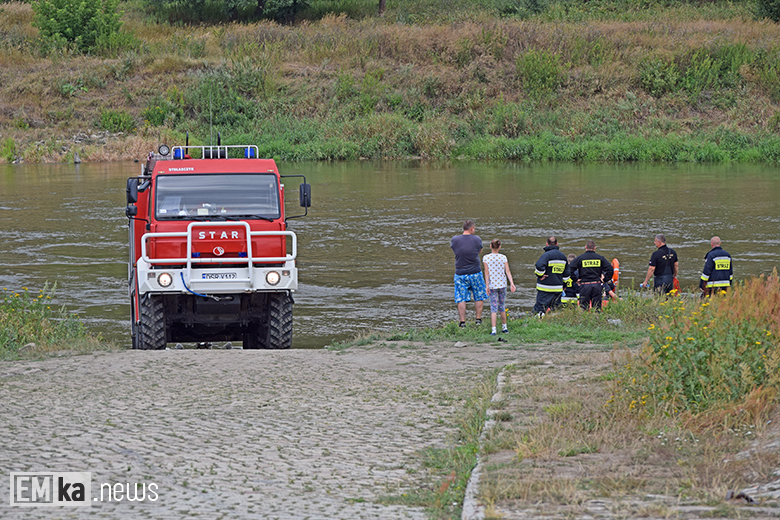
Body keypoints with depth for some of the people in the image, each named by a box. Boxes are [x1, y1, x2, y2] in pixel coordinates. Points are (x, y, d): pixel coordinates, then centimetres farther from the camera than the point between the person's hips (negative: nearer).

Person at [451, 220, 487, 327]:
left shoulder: (455, 240, -6)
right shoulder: (477, 240, -7)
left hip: (460, 274, 0)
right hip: (475, 273, 0)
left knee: (461, 299, 5)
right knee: (478, 297, 14)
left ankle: (462, 321, 2)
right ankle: (478, 319, 15)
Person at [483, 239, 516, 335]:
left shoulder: (486, 258, -6)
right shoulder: (503, 258, -1)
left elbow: (487, 272, -7)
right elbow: (508, 271, -6)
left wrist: (487, 286, -5)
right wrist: (511, 283, -7)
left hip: (492, 286, -2)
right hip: (502, 285, 2)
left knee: (494, 308, -2)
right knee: (502, 306, 17)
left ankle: (493, 330, -12)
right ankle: (504, 328, 26)